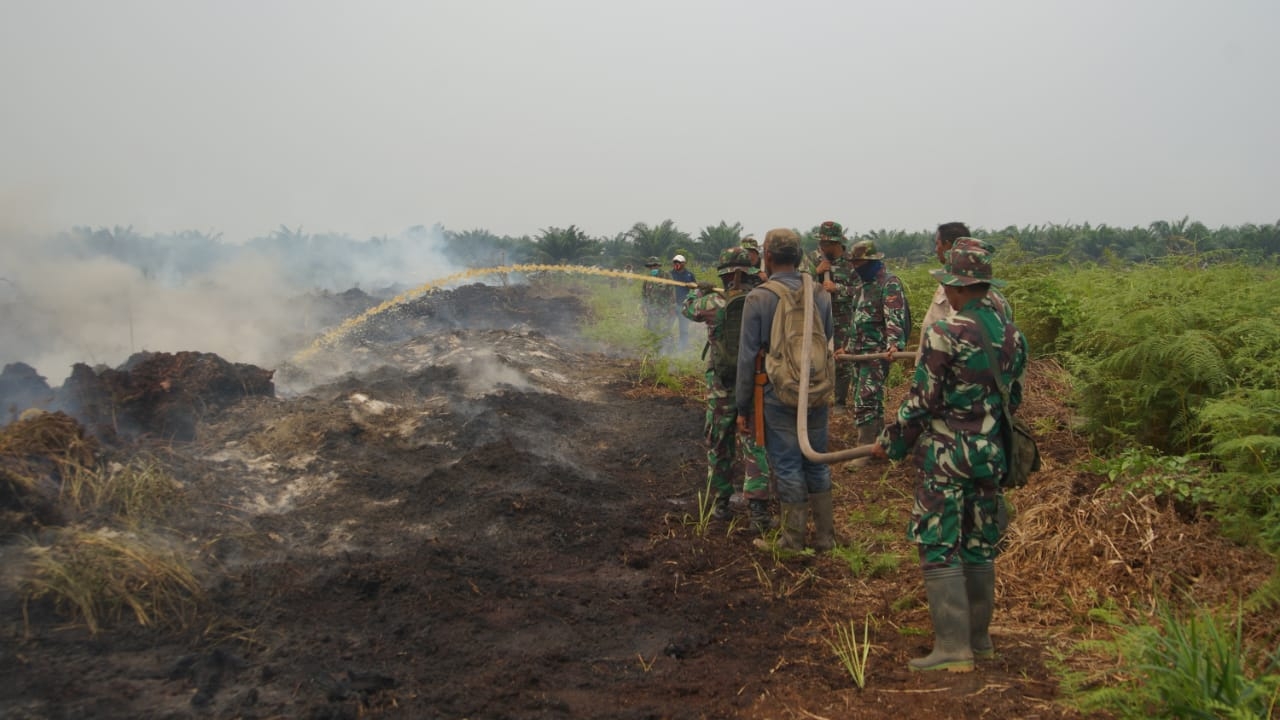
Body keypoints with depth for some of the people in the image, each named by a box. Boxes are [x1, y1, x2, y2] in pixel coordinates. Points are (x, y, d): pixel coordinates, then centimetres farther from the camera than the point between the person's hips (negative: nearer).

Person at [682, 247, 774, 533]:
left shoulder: (714, 303, -10)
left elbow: (688, 309, 12)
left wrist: (700, 292, 33)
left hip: (722, 386, 0)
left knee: (719, 445, 16)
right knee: (755, 446, 2)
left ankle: (722, 502, 24)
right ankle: (758, 509, -8)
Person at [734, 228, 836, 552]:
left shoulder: (758, 298, -10)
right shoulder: (820, 294, 2)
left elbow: (748, 356, -8)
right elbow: (830, 346, 9)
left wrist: (743, 407, -1)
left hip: (778, 396, -4)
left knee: (787, 466, 5)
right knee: (817, 463, 15)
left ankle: (793, 542, 11)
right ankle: (825, 537, 21)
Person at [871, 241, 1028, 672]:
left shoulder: (945, 334, -16)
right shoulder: (1012, 335, 5)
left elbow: (921, 401, -14)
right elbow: (1013, 398, 14)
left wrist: (891, 443, 0)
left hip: (946, 454, -7)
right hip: (992, 454, 7)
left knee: (939, 549, -1)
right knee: (980, 547, 15)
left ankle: (952, 647, -2)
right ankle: (979, 638, 24)